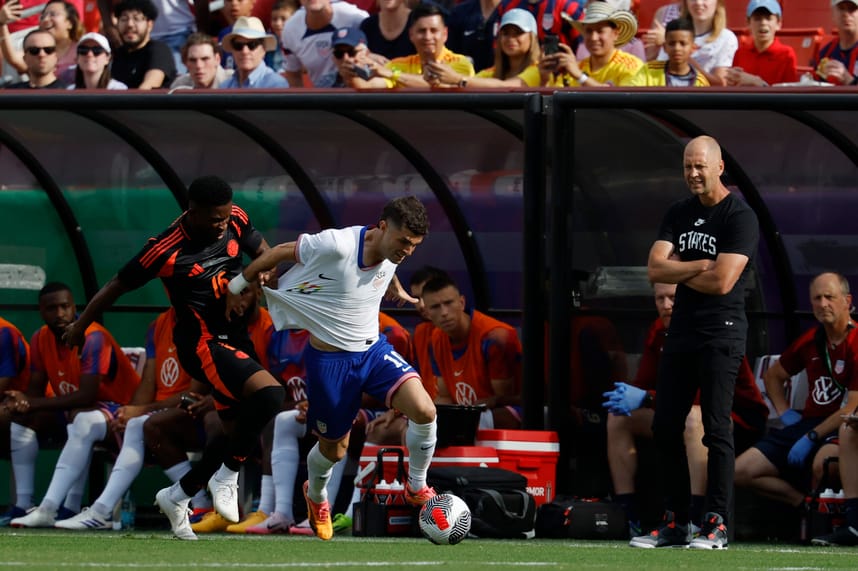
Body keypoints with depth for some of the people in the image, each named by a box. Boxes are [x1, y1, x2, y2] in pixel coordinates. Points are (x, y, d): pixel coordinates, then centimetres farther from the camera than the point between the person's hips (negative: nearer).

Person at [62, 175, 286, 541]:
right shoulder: (166, 250, -20)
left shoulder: (236, 221, -5)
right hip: (203, 343, -8)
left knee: (238, 433, 11)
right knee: (270, 395, -29)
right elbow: (117, 287, -6)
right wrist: (79, 327, 6)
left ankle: (178, 496, 28)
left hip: (236, 339, 8)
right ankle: (227, 476, -12)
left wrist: (242, 285, -11)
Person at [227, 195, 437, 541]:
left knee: (424, 411, -19)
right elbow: (282, 252, -11)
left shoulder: (392, 251, -7)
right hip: (330, 359, -5)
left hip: (373, 349, 5)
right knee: (334, 449, 11)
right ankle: (316, 496, 47)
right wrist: (238, 285, 0)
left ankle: (417, 488, 7)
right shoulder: (337, 246, -27)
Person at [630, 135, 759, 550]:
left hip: (721, 333, -8)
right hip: (681, 331, 8)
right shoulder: (679, 215, 12)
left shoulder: (740, 217, -9)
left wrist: (677, 273, -4)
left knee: (716, 430, -8)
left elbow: (721, 282, -19)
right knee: (665, 428, 7)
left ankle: (716, 524, -5)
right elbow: (655, 269, 1)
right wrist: (700, 267, -12)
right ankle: (674, 523, 13)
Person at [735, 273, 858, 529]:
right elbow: (773, 375, 29)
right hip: (808, 423, 7)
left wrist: (811, 438, -16)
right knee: (742, 471, -5)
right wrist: (785, 413, 12)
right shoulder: (810, 341, 11)